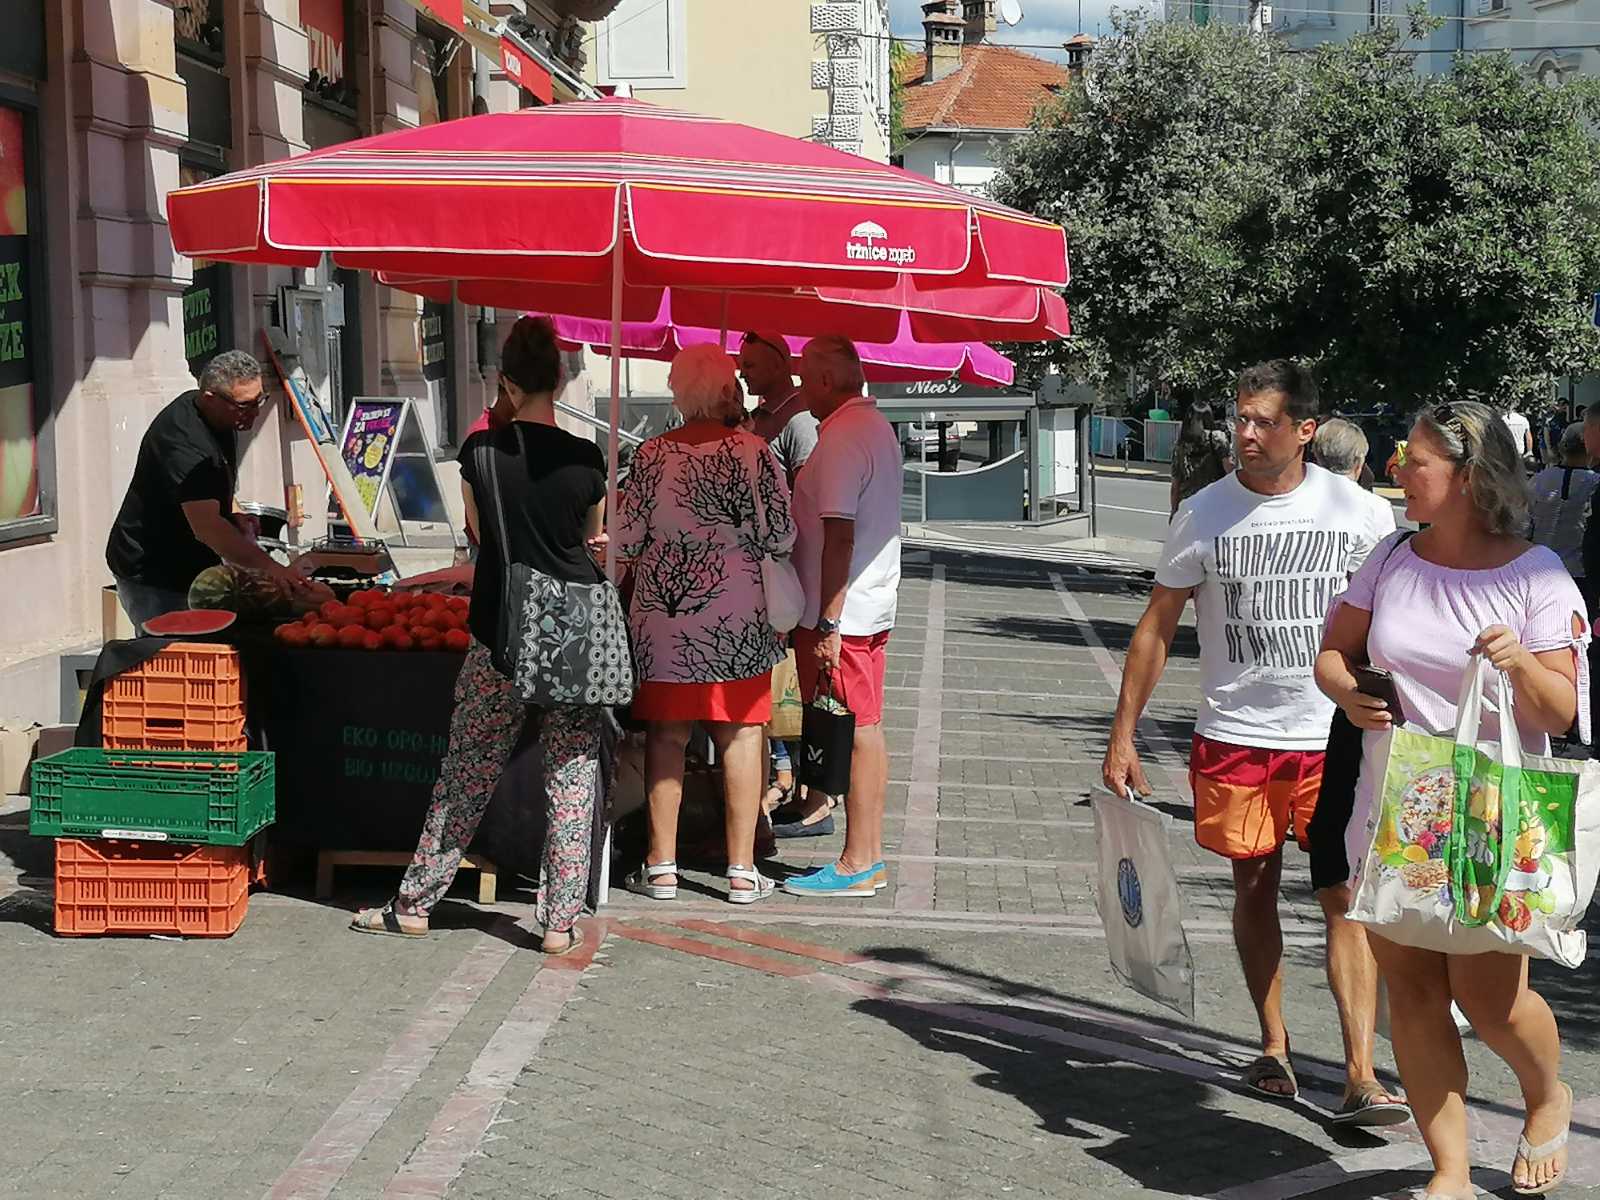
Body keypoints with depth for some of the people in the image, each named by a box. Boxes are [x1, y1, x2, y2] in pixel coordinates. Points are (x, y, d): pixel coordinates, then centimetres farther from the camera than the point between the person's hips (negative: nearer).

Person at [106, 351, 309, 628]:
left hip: (191, 568, 9)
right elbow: (207, 528, -37)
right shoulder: (185, 443, -28)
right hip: (151, 577, -9)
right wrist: (269, 567, -44)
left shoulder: (222, 418, 3)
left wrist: (236, 517, 5)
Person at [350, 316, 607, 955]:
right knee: (570, 781, 7)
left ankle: (415, 903, 19)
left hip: (500, 638, 0)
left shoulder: (480, 451, -5)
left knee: (466, 778, 10)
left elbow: (480, 534, 9)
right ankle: (561, 920, 9)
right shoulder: (585, 460, -5)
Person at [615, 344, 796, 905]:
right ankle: (742, 871, 9)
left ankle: (661, 866, 13)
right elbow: (781, 536, -7)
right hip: (735, 616, -2)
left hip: (660, 613, 2)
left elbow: (627, 541, 1)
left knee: (666, 737, 9)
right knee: (740, 736, 6)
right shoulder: (751, 452, -7)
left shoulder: (650, 455, 0)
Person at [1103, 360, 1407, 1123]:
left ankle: (1360, 1076, -7)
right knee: (1254, 887, 10)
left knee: (1345, 898, -7)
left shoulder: (1353, 509, -2)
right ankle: (1273, 1046, 26)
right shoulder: (1205, 515, -2)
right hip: (1234, 737, 1)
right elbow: (1157, 627, 2)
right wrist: (1122, 737, -1)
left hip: (1333, 739, -1)